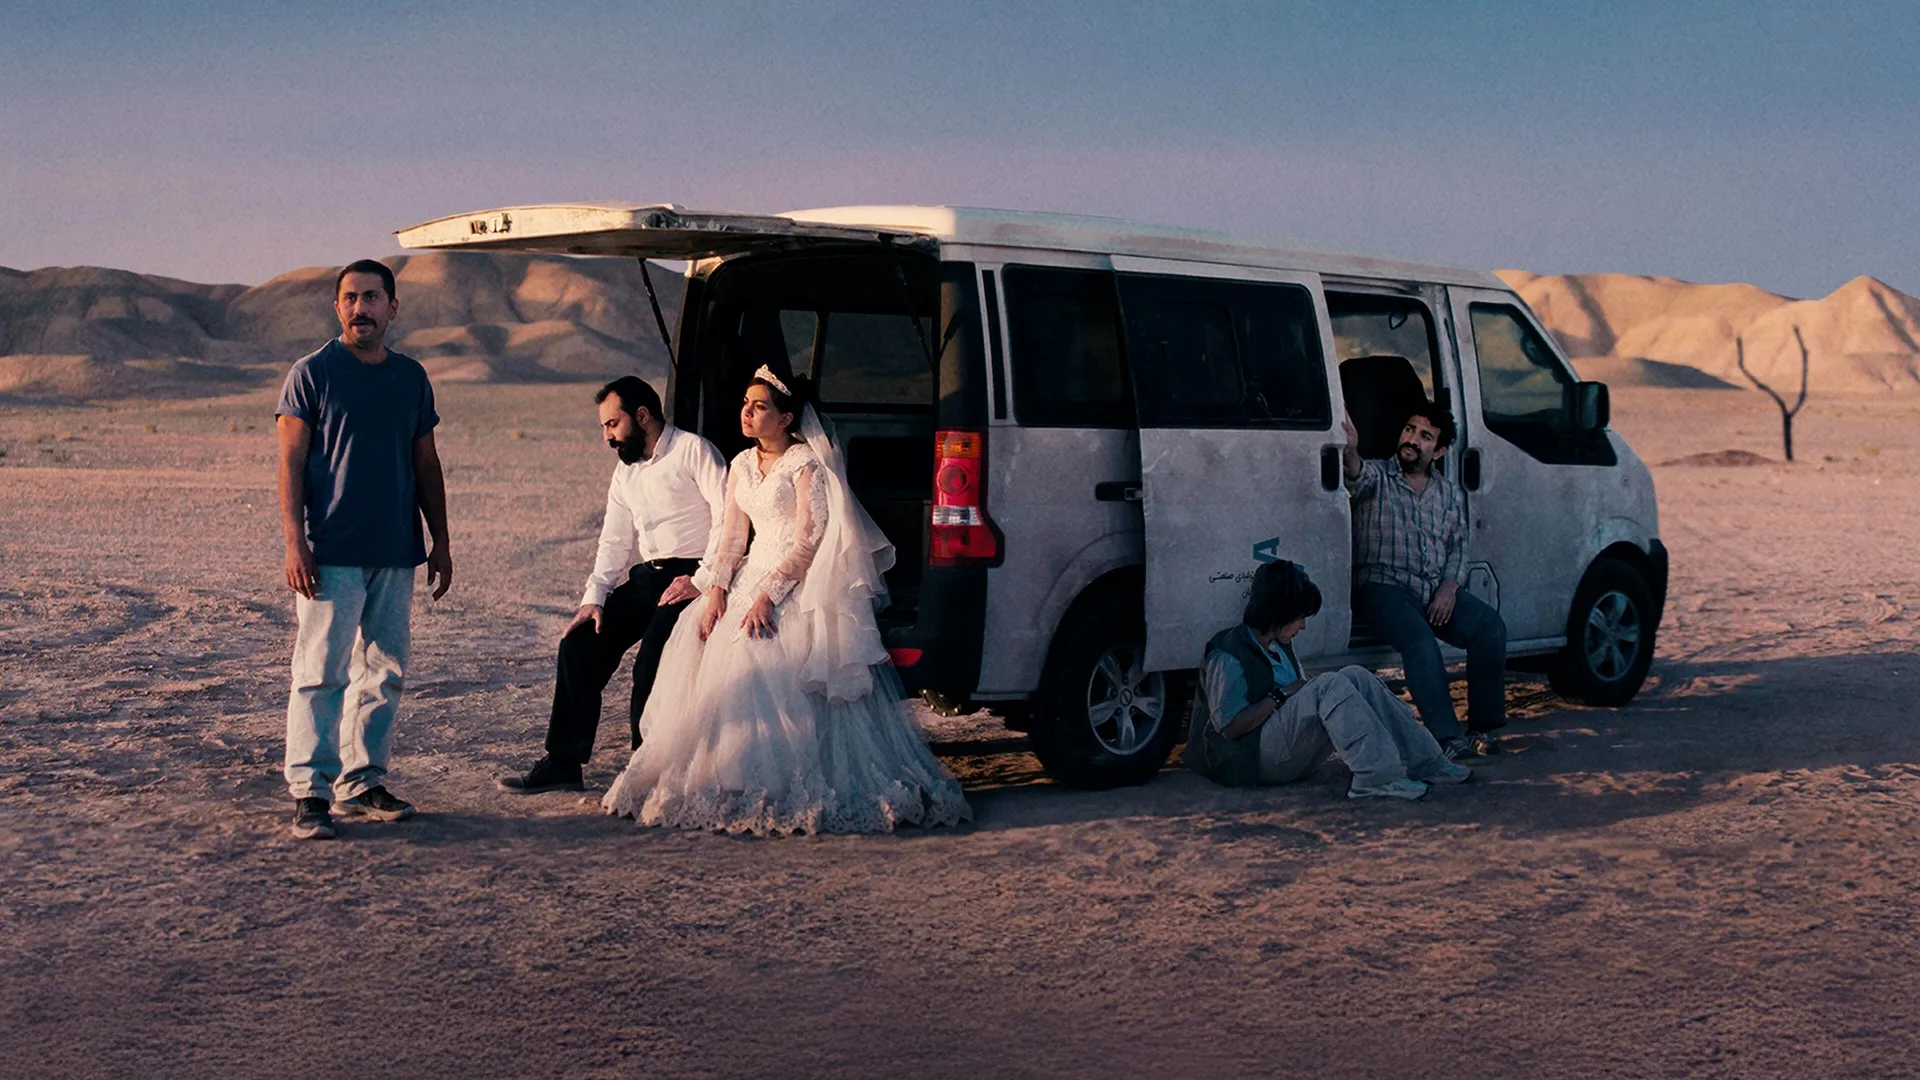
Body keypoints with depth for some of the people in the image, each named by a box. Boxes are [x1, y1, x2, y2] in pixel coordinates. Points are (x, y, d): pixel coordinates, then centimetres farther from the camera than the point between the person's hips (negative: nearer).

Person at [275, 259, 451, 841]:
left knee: (384, 672, 8)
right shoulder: (312, 372, -1)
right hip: (330, 553, -5)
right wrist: (294, 541, -13)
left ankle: (364, 781, 17)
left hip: (396, 553, 5)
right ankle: (310, 791, -4)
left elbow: (426, 465, 18)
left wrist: (440, 542, 14)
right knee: (322, 670, -7)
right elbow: (290, 462, -4)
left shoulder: (411, 377, 13)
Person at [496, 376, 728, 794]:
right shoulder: (625, 472, 19)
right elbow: (614, 543, 16)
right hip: (646, 577, 8)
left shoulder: (693, 451, -5)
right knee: (580, 642, -5)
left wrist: (703, 581, -19)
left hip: (691, 576, -8)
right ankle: (563, 763, 0)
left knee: (653, 661, -27)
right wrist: (594, 598, 2)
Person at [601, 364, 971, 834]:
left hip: (798, 584, -7)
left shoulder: (806, 464, -8)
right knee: (701, 643, -10)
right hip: (753, 574, 7)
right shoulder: (741, 466, 14)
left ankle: (785, 790, -18)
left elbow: (808, 544, -15)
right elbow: (731, 537, 12)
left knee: (771, 662, -25)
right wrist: (717, 590, -4)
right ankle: (721, 781, -5)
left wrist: (768, 596, -23)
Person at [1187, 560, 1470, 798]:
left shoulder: (1279, 647, 19)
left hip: (1291, 754, 9)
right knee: (1329, 686, -27)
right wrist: (1280, 696, -16)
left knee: (1356, 678, -6)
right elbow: (1230, 727, -18)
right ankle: (1375, 777, -34)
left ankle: (1426, 763, -8)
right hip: (1253, 758, -9)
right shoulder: (1227, 656, -12)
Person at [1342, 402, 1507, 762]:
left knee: (1489, 624, -20)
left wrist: (1449, 587, -5)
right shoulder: (1377, 476, 3)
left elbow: (1458, 546, 15)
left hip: (1436, 592, 5)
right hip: (1382, 587, -5)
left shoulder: (1449, 494, 18)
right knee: (1419, 638, -33)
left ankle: (1483, 726, -13)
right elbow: (1358, 477, -21)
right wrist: (1350, 451, -46)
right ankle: (1447, 737, -34)